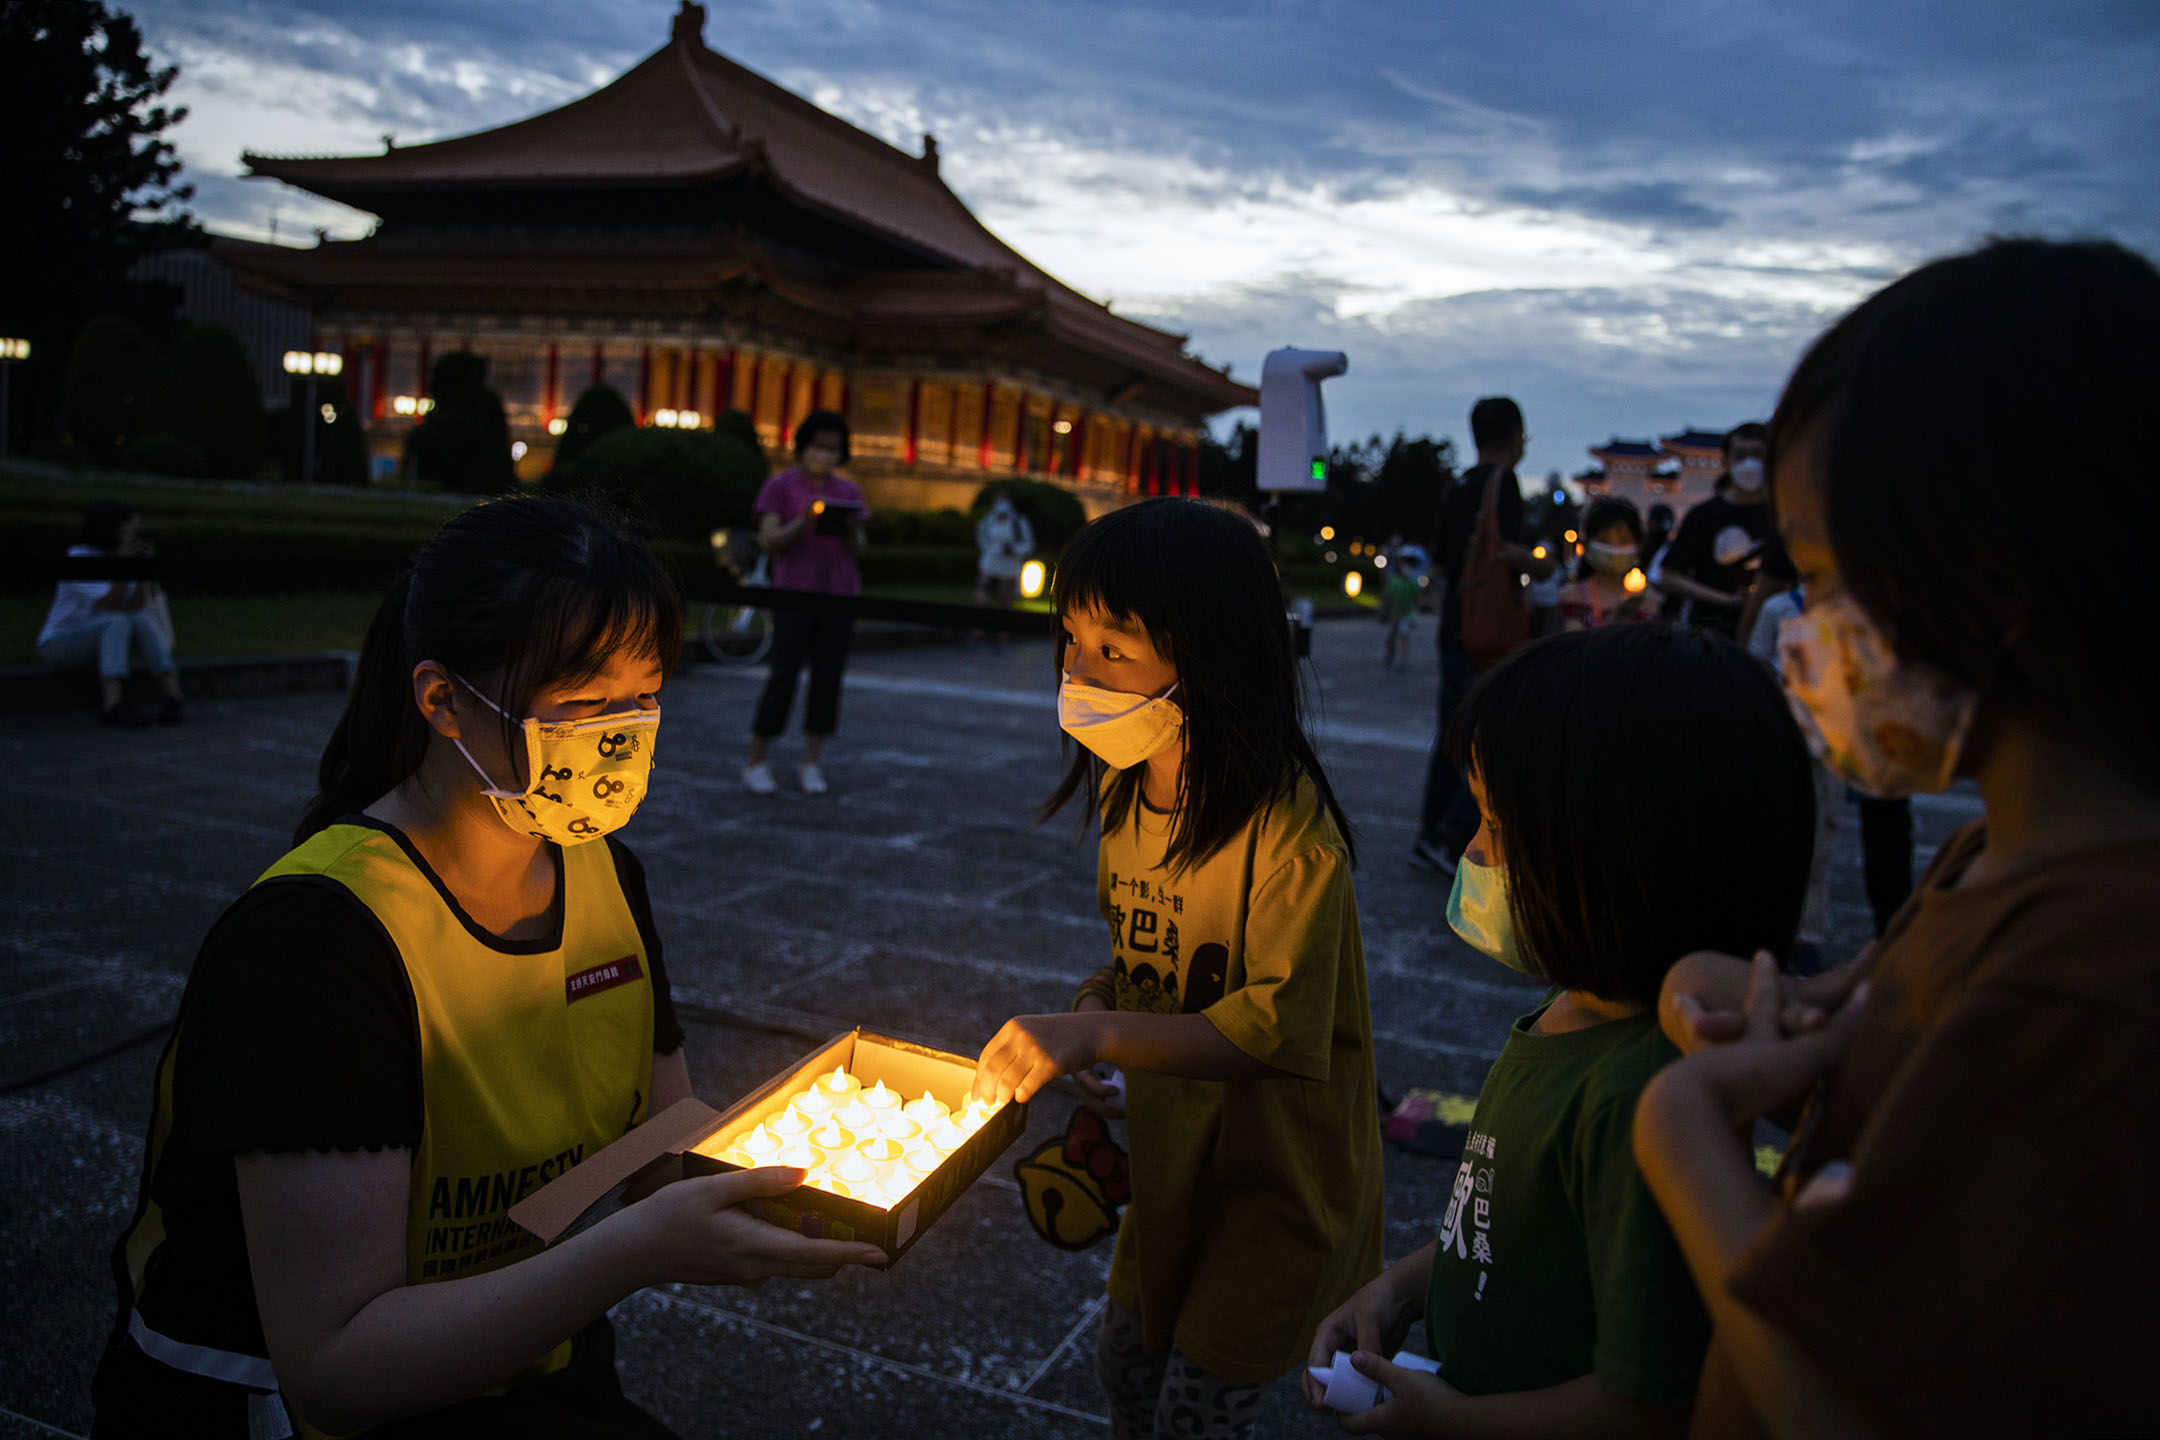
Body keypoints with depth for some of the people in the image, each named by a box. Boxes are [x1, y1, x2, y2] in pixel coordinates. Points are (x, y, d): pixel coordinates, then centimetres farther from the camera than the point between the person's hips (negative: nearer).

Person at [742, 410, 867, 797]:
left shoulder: (848, 492, 12)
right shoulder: (779, 486, 2)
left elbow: (857, 551, 8)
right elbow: (768, 541, -7)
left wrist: (851, 529, -14)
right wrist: (804, 521, -23)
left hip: (839, 594, 4)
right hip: (794, 591, -4)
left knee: (828, 678, 1)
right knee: (783, 675, -7)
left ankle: (811, 764, 9)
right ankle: (756, 762, 4)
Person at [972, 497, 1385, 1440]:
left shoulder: (1288, 830, -30)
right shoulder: (1128, 795, -4)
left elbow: (1278, 1031, -30)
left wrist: (1102, 1034, -38)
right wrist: (1093, 1006, -10)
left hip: (1277, 1172, -7)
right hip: (1173, 1150, 7)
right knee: (1126, 1362, 23)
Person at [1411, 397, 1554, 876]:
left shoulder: (1455, 490, 15)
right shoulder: (1502, 482, -11)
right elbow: (1509, 551, -22)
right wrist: (1543, 566, -4)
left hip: (1454, 629, 9)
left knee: (1453, 733, 14)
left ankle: (1430, 837, 18)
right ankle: (1450, 838, -7)